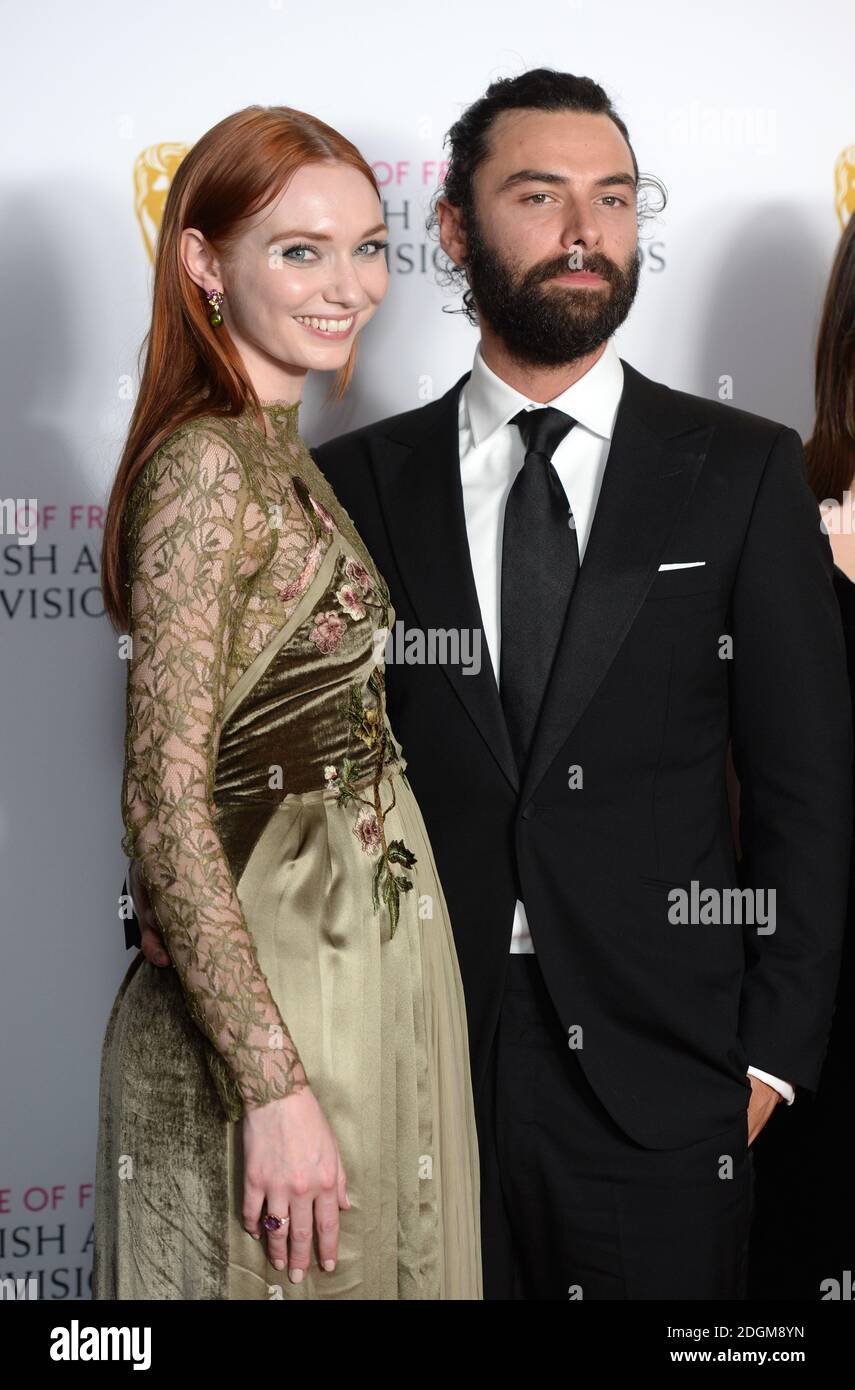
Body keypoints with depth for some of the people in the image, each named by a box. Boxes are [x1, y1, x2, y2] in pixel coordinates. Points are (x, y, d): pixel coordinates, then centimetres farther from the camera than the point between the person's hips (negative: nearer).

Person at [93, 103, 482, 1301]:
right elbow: (166, 801, -21)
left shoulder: (282, 457, 10)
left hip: (367, 961, 9)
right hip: (270, 989, -9)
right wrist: (274, 1086, -24)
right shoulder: (205, 468, -17)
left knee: (383, 1260, 18)